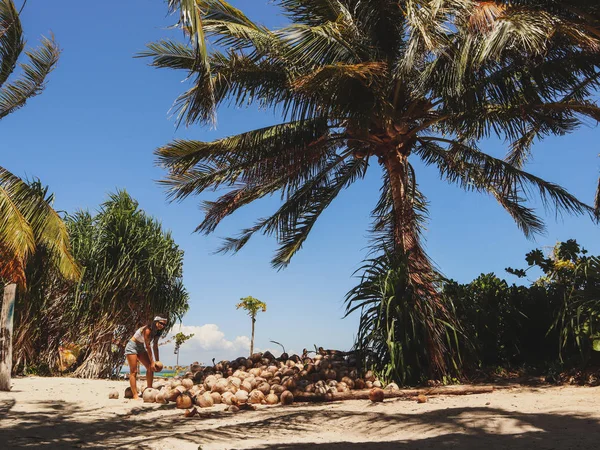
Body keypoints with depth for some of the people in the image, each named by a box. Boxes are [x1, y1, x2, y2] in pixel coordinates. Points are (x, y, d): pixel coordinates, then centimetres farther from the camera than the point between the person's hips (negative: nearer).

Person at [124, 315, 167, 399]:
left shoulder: (157, 332, -4)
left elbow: (155, 347, 2)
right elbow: (148, 347, -26)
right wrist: (152, 362, -22)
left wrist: (157, 361, 0)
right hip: (132, 346, -8)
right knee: (134, 371, -11)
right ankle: (135, 395, -13)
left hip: (141, 348, 8)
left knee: (150, 368, -1)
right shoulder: (147, 330, -29)